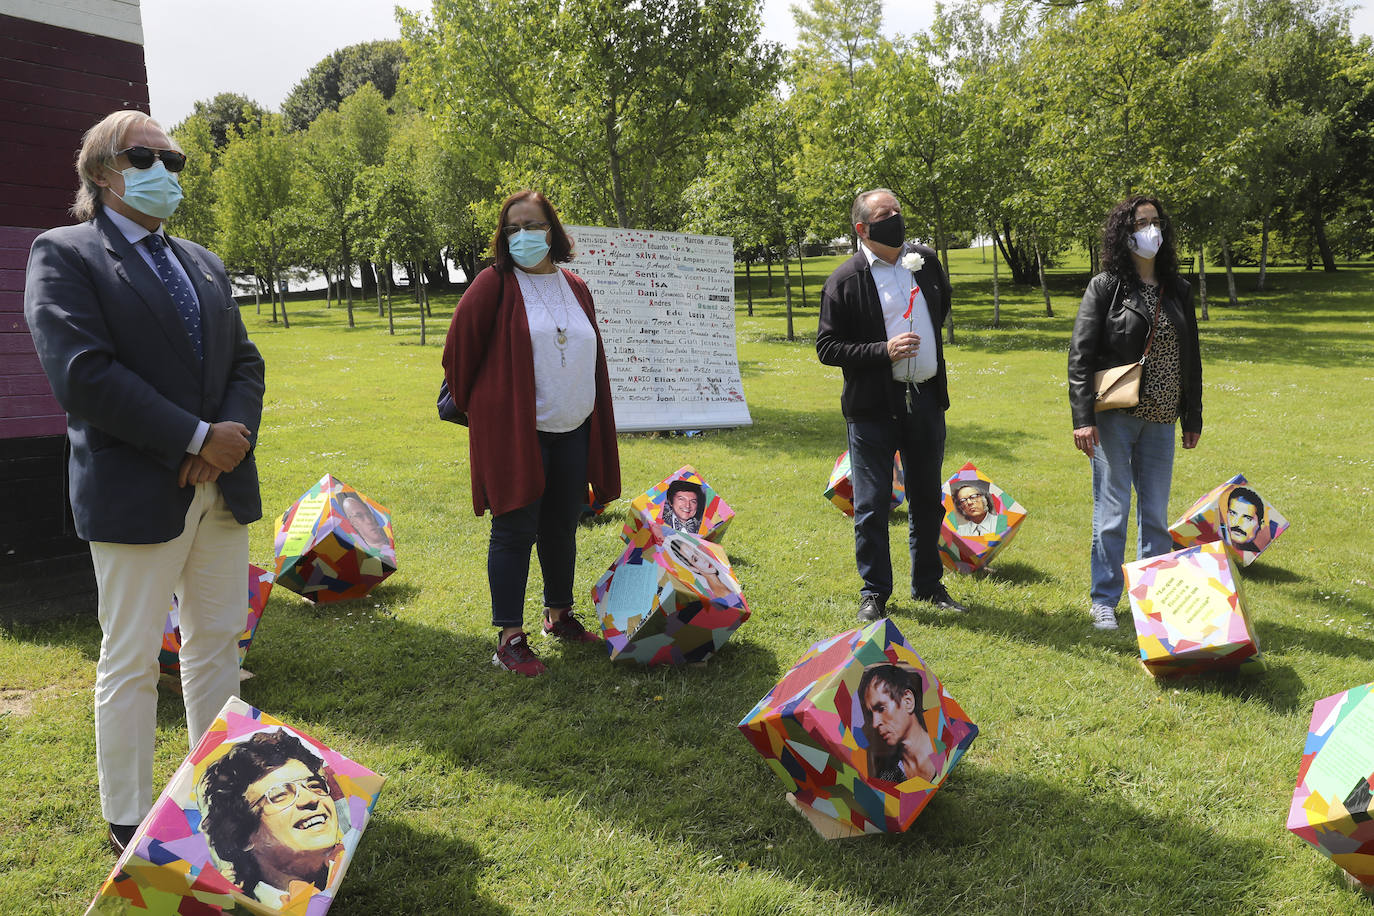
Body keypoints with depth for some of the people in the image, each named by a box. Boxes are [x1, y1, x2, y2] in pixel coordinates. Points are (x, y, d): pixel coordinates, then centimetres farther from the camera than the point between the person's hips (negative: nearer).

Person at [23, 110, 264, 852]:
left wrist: (235, 432, -10)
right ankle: (127, 824, 19)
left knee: (218, 641, 14)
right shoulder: (63, 254, -4)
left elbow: (245, 362, 11)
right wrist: (197, 439, -18)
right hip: (137, 491, -6)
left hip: (223, 486, 7)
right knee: (131, 661, 4)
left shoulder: (204, 264, 17)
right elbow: (83, 374, -17)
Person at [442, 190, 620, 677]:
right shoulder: (495, 284, -7)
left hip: (572, 432, 6)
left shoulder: (575, 287, 11)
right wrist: (471, 403, 5)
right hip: (514, 431, -5)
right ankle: (510, 638, 6)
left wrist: (597, 425, 15)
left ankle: (559, 615, 33)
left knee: (561, 528, 15)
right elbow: (459, 346, -4)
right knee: (515, 531, -2)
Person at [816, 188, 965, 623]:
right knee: (872, 505, 1)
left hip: (926, 399, 5)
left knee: (928, 499, 14)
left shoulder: (925, 260, 7)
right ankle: (874, 593, 16)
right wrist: (884, 351, -19)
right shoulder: (845, 280, -8)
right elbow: (827, 347, -10)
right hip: (873, 406, -5)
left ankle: (928, 585, 30)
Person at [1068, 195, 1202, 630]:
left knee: (1156, 515, 10)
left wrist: (1194, 416, 14)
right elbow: (1080, 355, -7)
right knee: (1112, 512, 0)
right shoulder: (1105, 287, -2)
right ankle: (1104, 600, 12)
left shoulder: (1178, 290, 12)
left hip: (1159, 419, 5)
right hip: (1114, 417, -4)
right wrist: (1082, 418, -14)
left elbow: (1191, 356, 17)